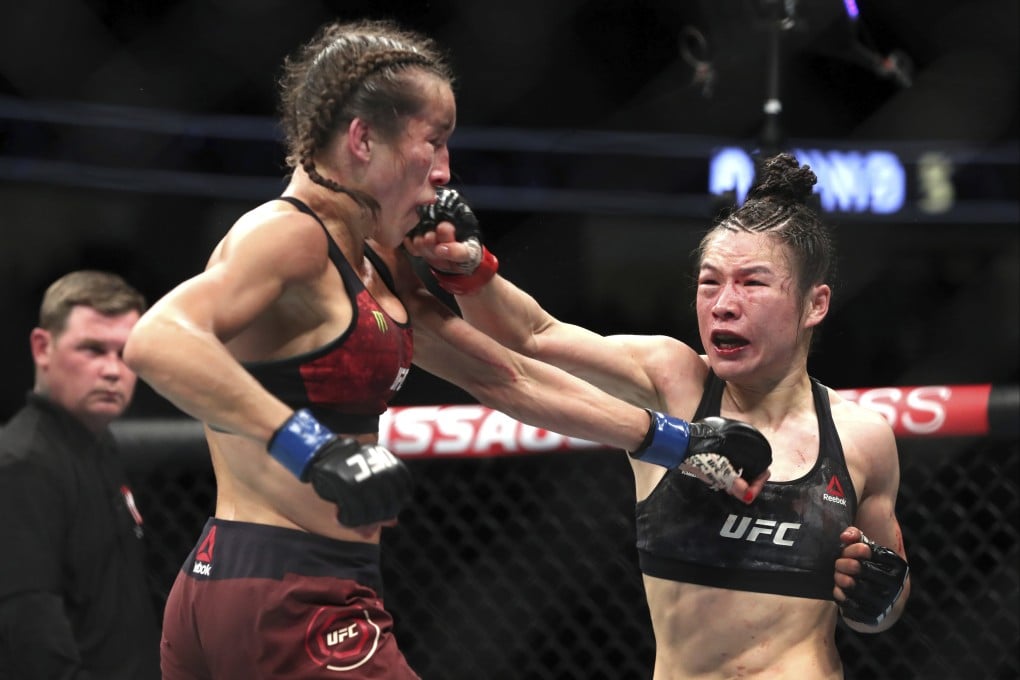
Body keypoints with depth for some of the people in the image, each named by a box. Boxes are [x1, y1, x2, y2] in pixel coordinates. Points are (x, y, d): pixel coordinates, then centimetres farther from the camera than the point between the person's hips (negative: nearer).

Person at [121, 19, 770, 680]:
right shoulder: (290, 236, -12)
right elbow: (157, 340, -30)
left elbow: (514, 379, 25)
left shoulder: (376, 269, 17)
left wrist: (682, 441, 27)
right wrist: (313, 450, -36)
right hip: (296, 601, -10)